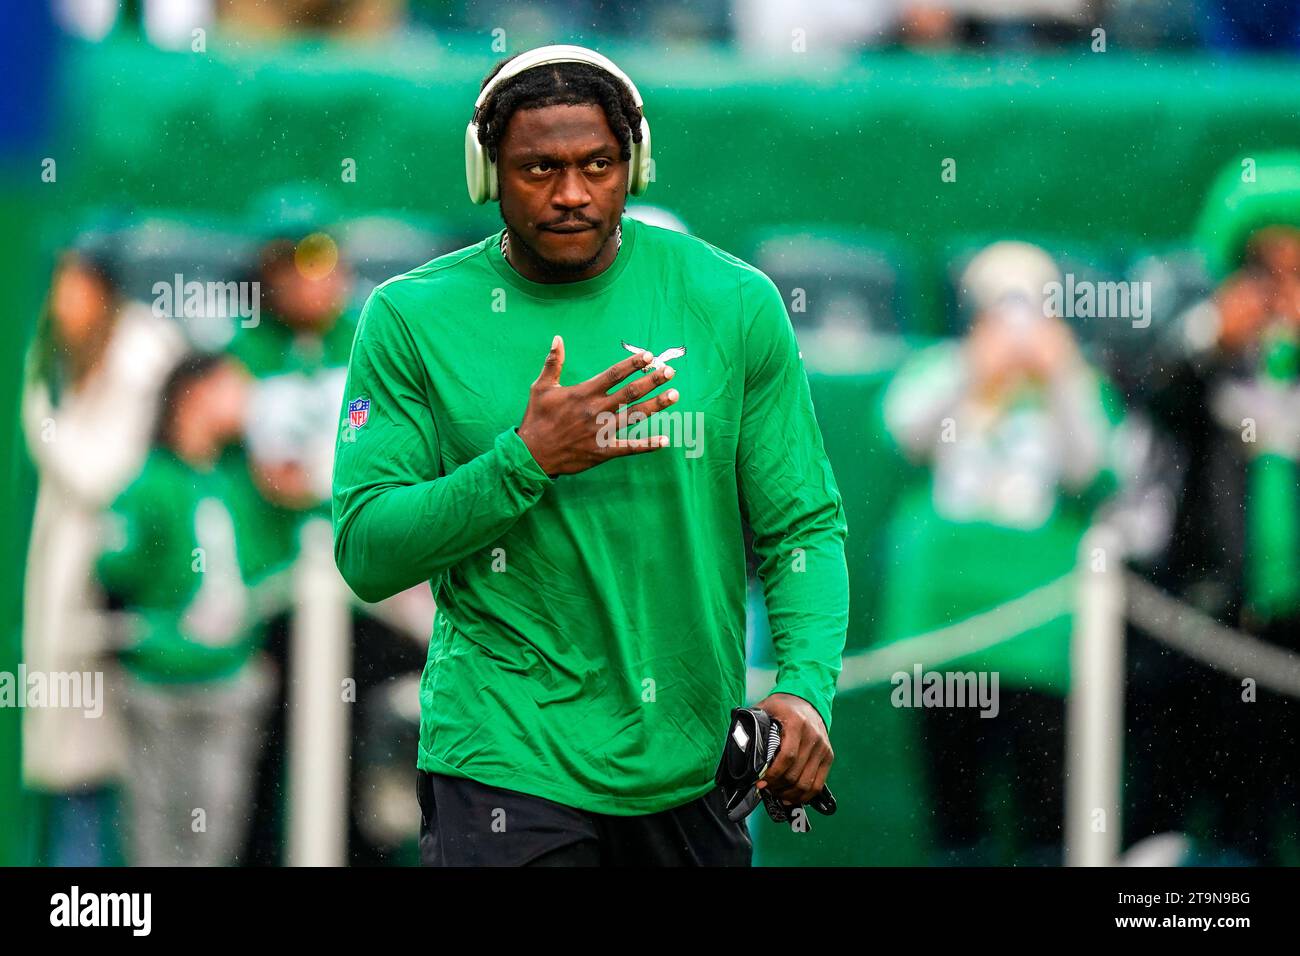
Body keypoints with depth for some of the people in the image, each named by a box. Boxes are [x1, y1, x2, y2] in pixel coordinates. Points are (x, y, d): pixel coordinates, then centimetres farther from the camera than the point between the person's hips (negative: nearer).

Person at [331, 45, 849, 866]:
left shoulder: (734, 303, 0)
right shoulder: (411, 318, -3)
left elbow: (804, 528, 3)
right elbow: (365, 555, -7)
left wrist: (805, 687, -15)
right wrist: (526, 462, -20)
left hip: (691, 765, 2)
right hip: (507, 761, -2)